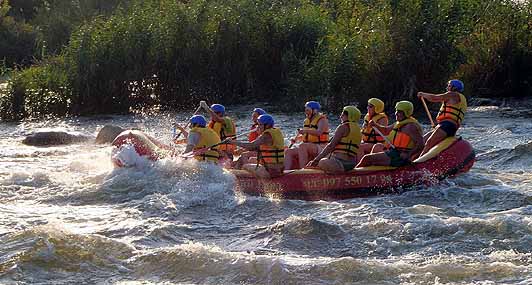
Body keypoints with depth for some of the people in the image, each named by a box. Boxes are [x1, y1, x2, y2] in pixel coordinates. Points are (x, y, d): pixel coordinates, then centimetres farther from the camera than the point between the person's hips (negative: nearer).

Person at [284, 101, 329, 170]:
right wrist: (296, 139, 3)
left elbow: (319, 132, -27)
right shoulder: (306, 121, 16)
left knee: (302, 146, -35)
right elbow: (303, 137, 23)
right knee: (289, 152, -7)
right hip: (308, 148, 8)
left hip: (319, 149, -8)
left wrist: (306, 131, -36)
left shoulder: (322, 120, -8)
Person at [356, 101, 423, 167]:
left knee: (366, 159, -14)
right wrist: (375, 125, 11)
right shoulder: (399, 123, 15)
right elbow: (385, 130, 28)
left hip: (400, 157, -11)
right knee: (377, 147, 36)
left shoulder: (411, 126, -16)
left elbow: (421, 144, -23)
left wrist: (408, 155, -29)